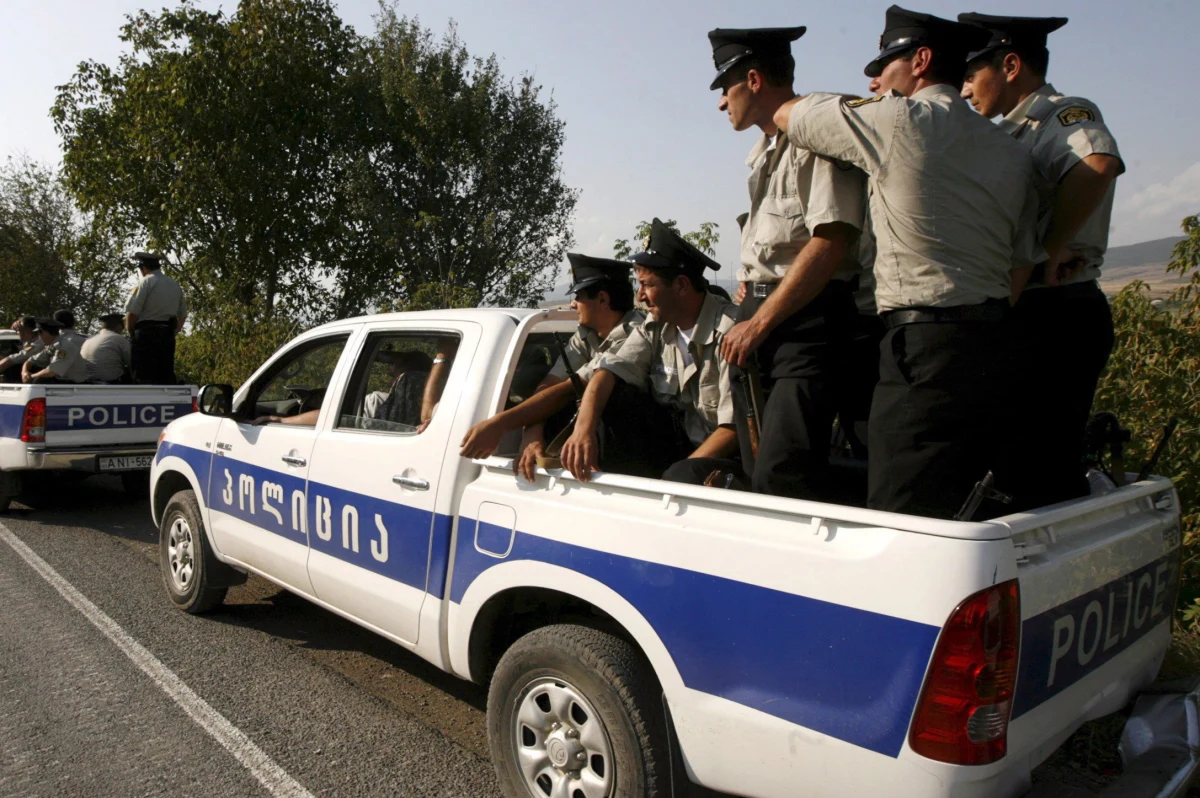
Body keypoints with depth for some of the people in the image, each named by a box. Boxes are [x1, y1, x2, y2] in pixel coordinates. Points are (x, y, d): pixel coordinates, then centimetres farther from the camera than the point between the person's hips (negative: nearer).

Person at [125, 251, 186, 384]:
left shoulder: (145, 282, -5)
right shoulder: (175, 285, 16)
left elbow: (132, 313, -9)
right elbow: (182, 315, 20)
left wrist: (132, 333, 5)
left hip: (146, 333, -6)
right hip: (168, 335, 6)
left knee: (145, 378, -8)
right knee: (166, 377, 7)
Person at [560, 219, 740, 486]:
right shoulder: (655, 328, 3)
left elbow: (735, 426, -21)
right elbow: (609, 371, -9)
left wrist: (679, 475, -24)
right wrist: (583, 429, -28)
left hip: (727, 454, -6)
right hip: (676, 447, 6)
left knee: (682, 476, -36)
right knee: (612, 395, -9)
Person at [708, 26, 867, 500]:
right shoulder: (763, 149, 22)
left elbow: (831, 243, -19)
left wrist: (758, 323, -16)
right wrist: (752, 289, 12)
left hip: (807, 321, -9)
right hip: (758, 315, 9)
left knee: (784, 479, -18)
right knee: (757, 473, 9)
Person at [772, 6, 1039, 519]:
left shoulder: (899, 119, -5)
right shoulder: (1012, 153, 17)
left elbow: (787, 115, 8)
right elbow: (1018, 269, 16)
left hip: (925, 345, -8)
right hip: (994, 340, 9)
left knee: (902, 518, -6)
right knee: (975, 513, 16)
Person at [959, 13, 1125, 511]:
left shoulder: (1067, 114, -9)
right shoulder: (1015, 133, 19)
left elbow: (1097, 166, -32)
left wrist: (1049, 251, -24)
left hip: (1055, 317, -9)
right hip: (1024, 318, 9)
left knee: (1042, 475, -7)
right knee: (1014, 464, 16)